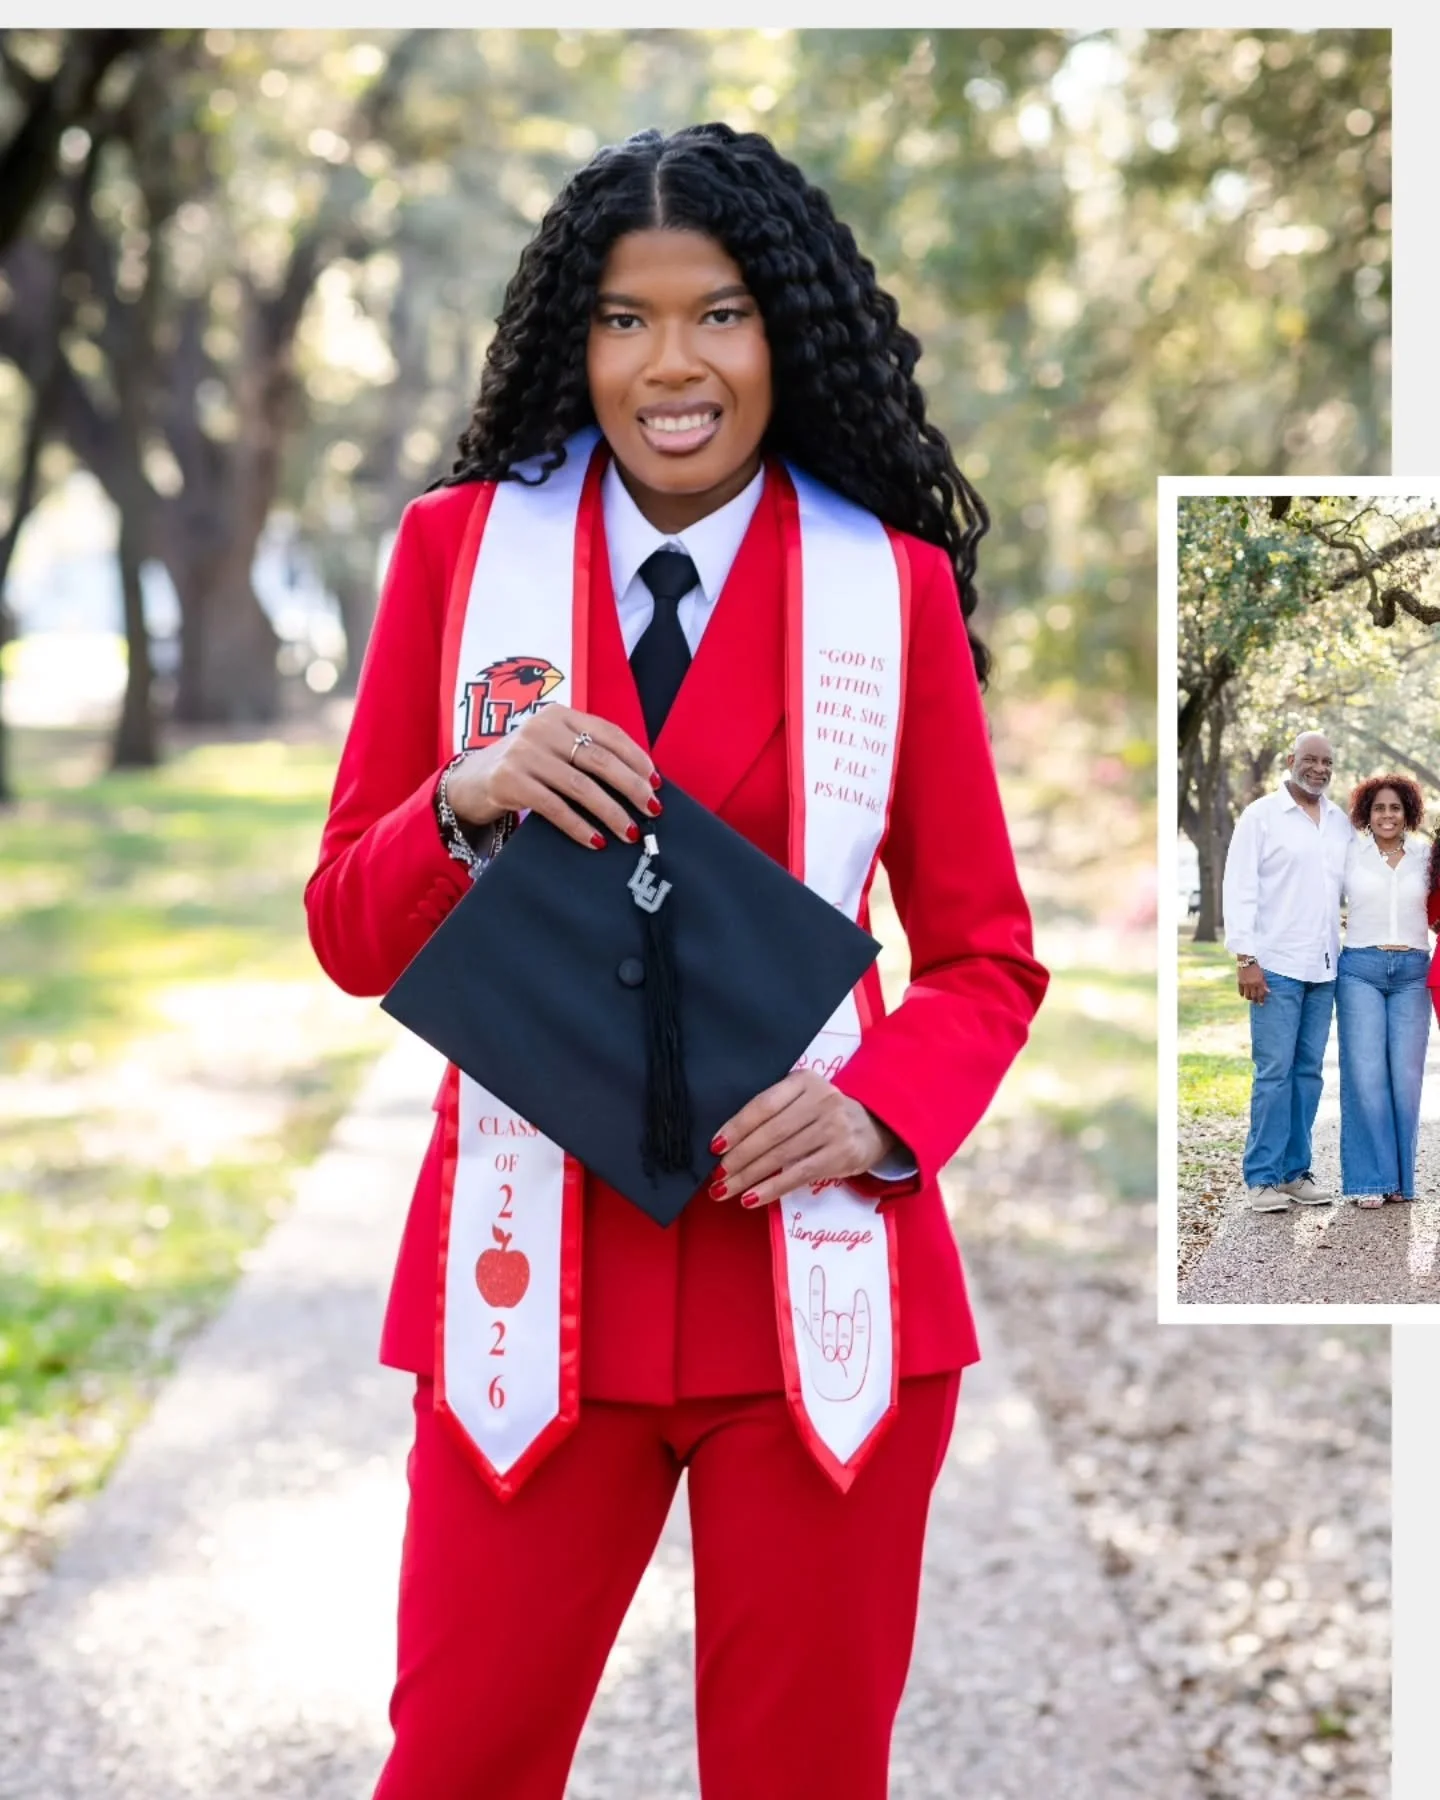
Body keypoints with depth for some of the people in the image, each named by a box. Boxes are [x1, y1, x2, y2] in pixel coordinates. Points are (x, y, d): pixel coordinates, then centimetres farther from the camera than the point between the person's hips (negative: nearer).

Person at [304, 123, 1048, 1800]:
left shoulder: (895, 584, 0)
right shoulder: (460, 547, 3)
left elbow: (985, 957, 6)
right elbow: (349, 936, 5)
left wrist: (877, 1111, -15)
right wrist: (471, 803, -15)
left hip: (815, 1276, 0)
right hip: (536, 1275, 1)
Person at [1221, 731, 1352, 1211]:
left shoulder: (1341, 823, 13)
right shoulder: (1261, 815, -2)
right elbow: (1239, 888, -6)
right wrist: (1245, 959, -12)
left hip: (1324, 968, 5)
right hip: (1276, 967, -5)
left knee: (1308, 1072, 7)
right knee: (1274, 1072, -6)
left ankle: (1296, 1171, 14)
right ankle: (1262, 1178, -1)